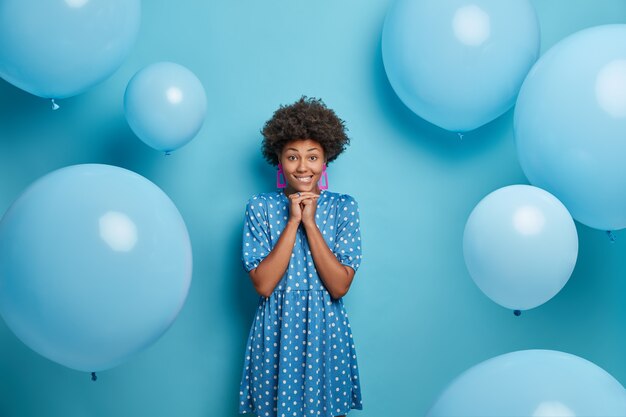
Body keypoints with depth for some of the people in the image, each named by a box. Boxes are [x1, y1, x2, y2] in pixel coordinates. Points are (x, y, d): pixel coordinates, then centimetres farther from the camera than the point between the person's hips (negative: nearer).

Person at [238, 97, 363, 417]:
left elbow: (340, 286, -11)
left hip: (327, 333, 1)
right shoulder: (260, 207, -4)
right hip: (276, 334, 0)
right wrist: (292, 221, -16)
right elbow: (262, 285, -13)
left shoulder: (343, 207, -3)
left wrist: (310, 222, -16)